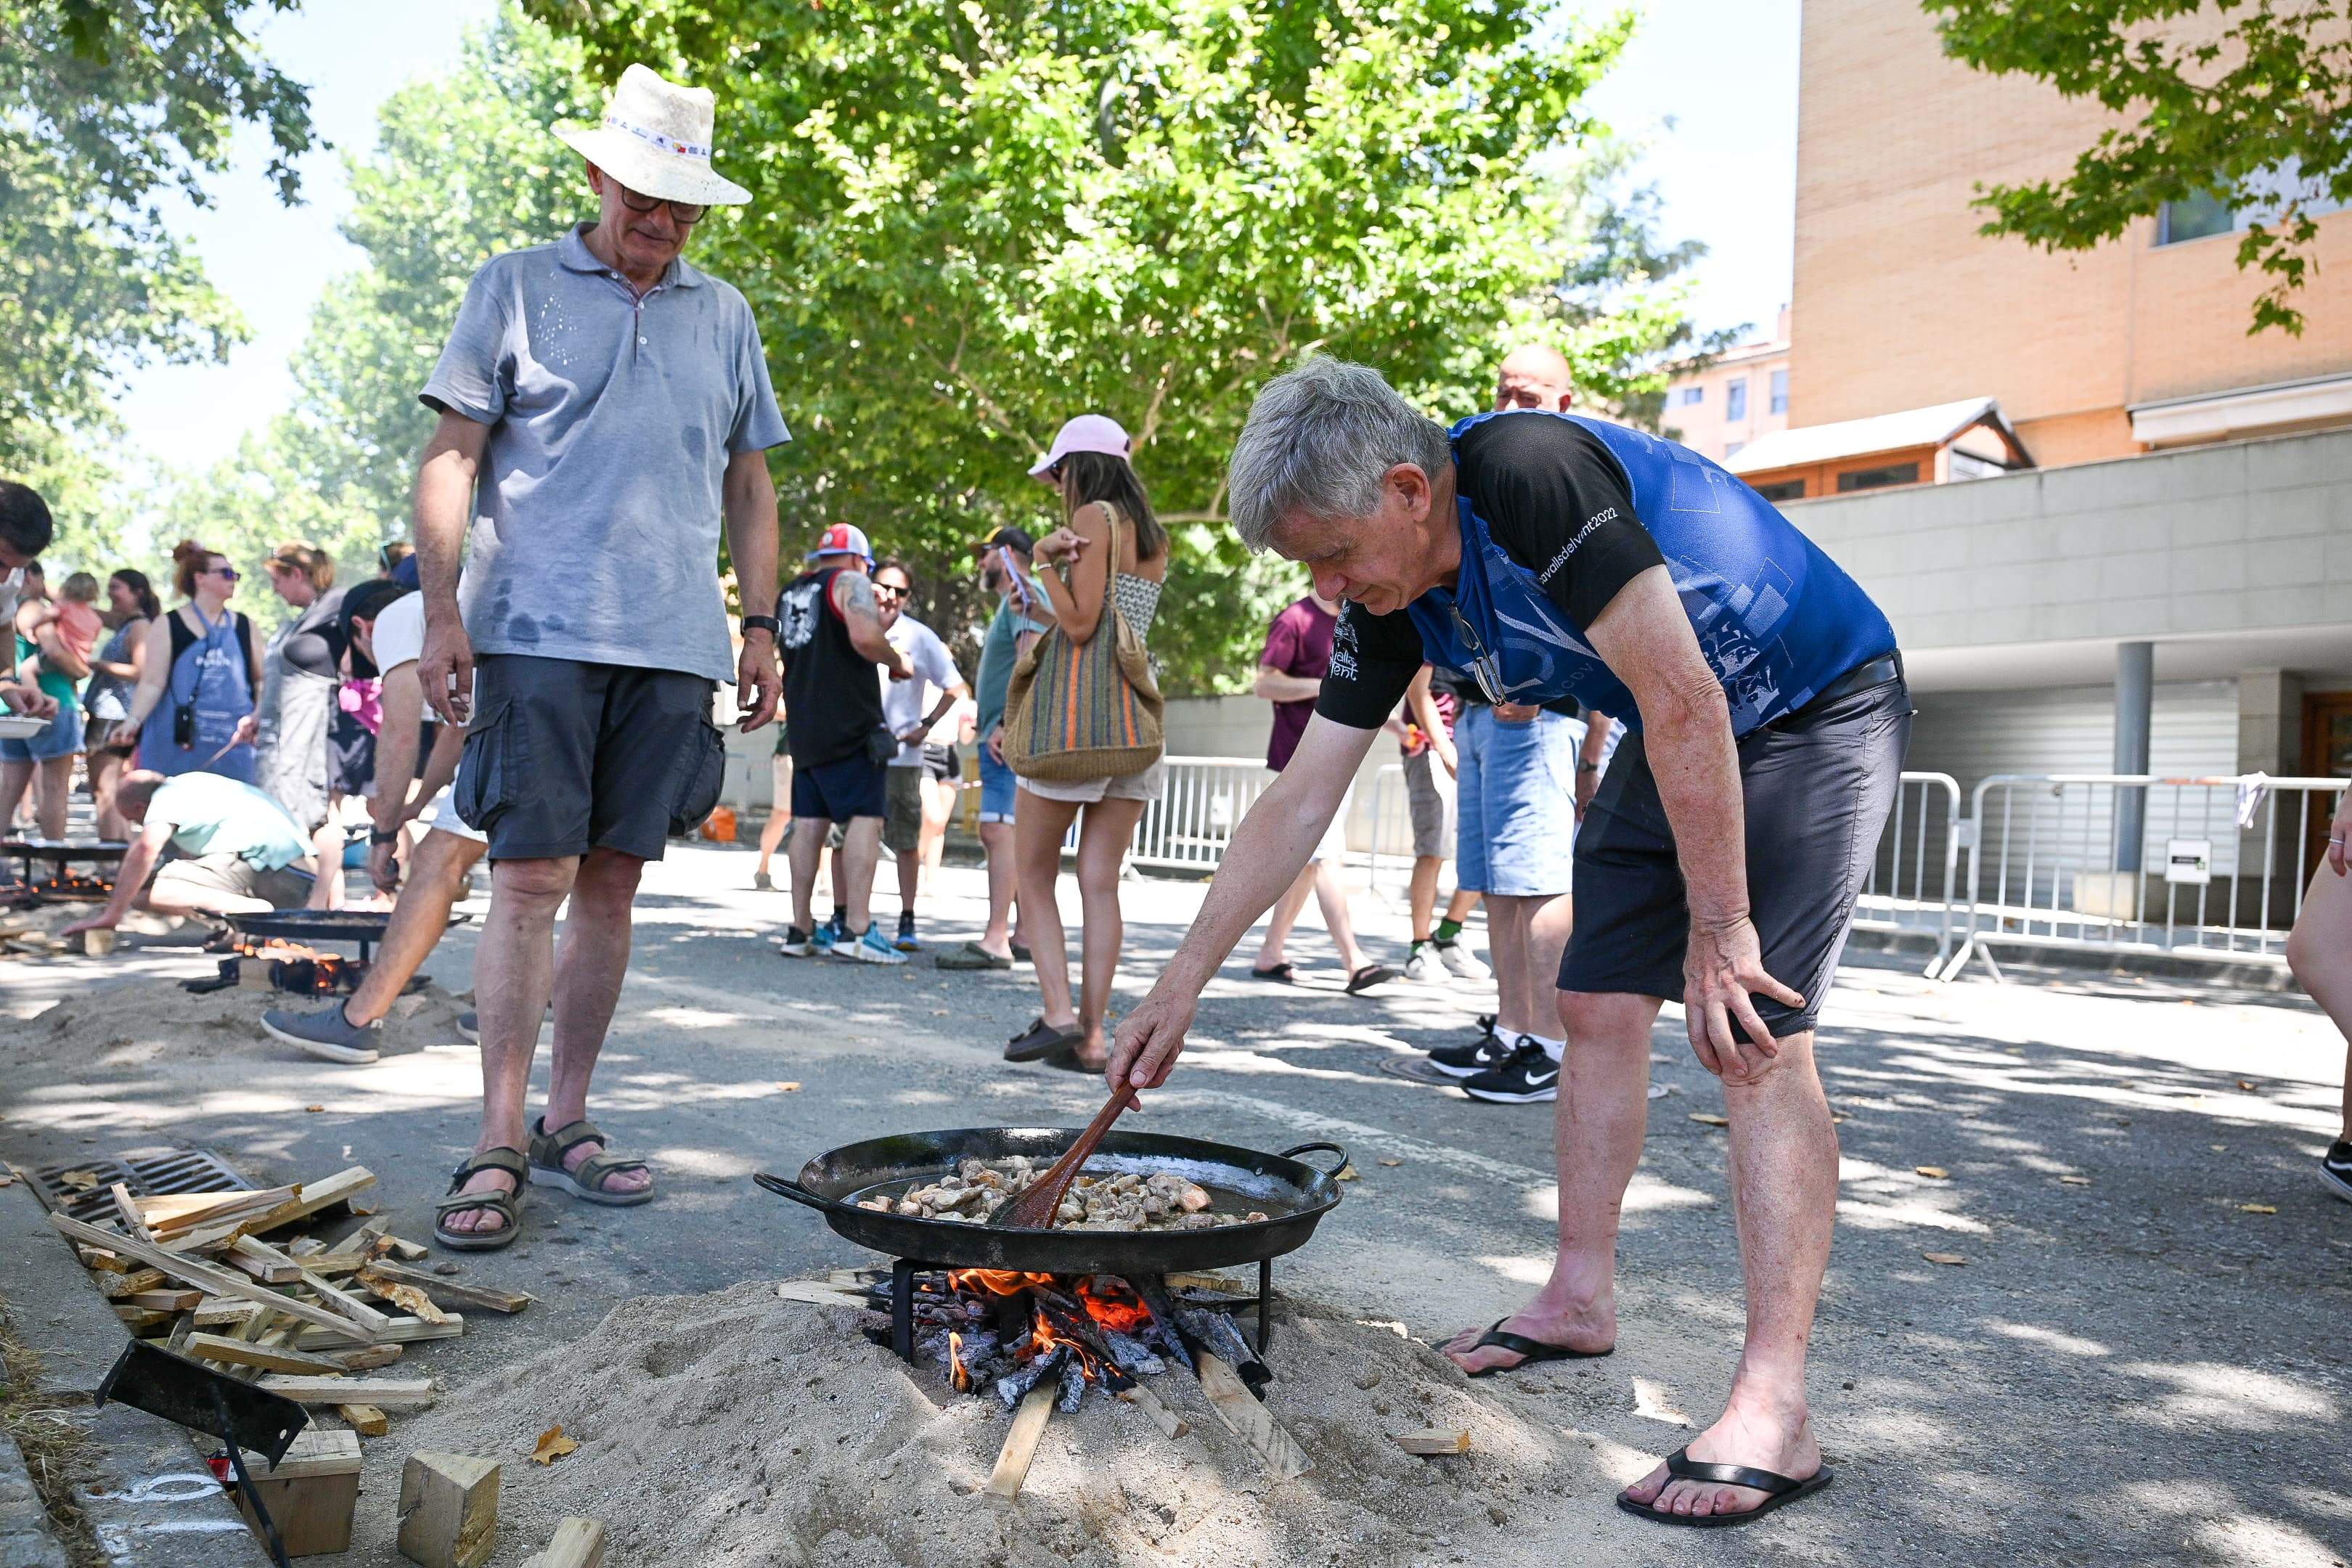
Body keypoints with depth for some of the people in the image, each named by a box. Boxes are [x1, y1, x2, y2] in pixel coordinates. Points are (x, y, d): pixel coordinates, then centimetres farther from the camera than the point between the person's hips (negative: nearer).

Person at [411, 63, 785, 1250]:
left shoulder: (723, 316, 18)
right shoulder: (515, 288, 7)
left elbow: (749, 490, 20)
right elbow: (452, 458, 3)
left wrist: (762, 628, 11)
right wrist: (440, 610, -7)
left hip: (672, 644, 4)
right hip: (538, 632, -3)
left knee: (612, 886, 5)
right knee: (530, 880, -7)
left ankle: (564, 1124, 15)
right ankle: (500, 1143, 0)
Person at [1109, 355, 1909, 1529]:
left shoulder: (1533, 474, -32)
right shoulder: (1391, 601, -5)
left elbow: (1684, 699, -32)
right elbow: (1300, 800, -2)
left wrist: (1719, 924, -26)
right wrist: (1180, 986, -2)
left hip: (1814, 712, -8)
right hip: (1674, 734, 8)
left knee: (1752, 1034, -16)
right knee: (1598, 1003, 6)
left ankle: (1773, 1413, -13)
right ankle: (1579, 1300, 22)